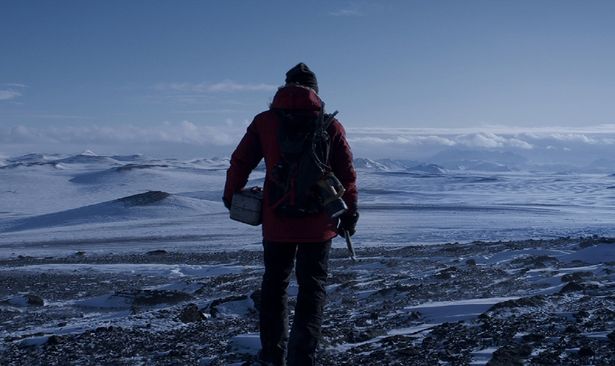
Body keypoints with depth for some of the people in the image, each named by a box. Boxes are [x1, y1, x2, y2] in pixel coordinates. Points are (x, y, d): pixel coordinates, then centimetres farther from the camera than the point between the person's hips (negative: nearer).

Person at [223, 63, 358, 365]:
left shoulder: (265, 121, 2)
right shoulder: (331, 125, 0)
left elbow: (240, 161, 5)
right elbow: (347, 173, 1)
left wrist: (231, 196, 20)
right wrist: (350, 212, 10)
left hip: (276, 221, 1)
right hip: (319, 224, -1)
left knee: (275, 284, 18)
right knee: (312, 289, 8)